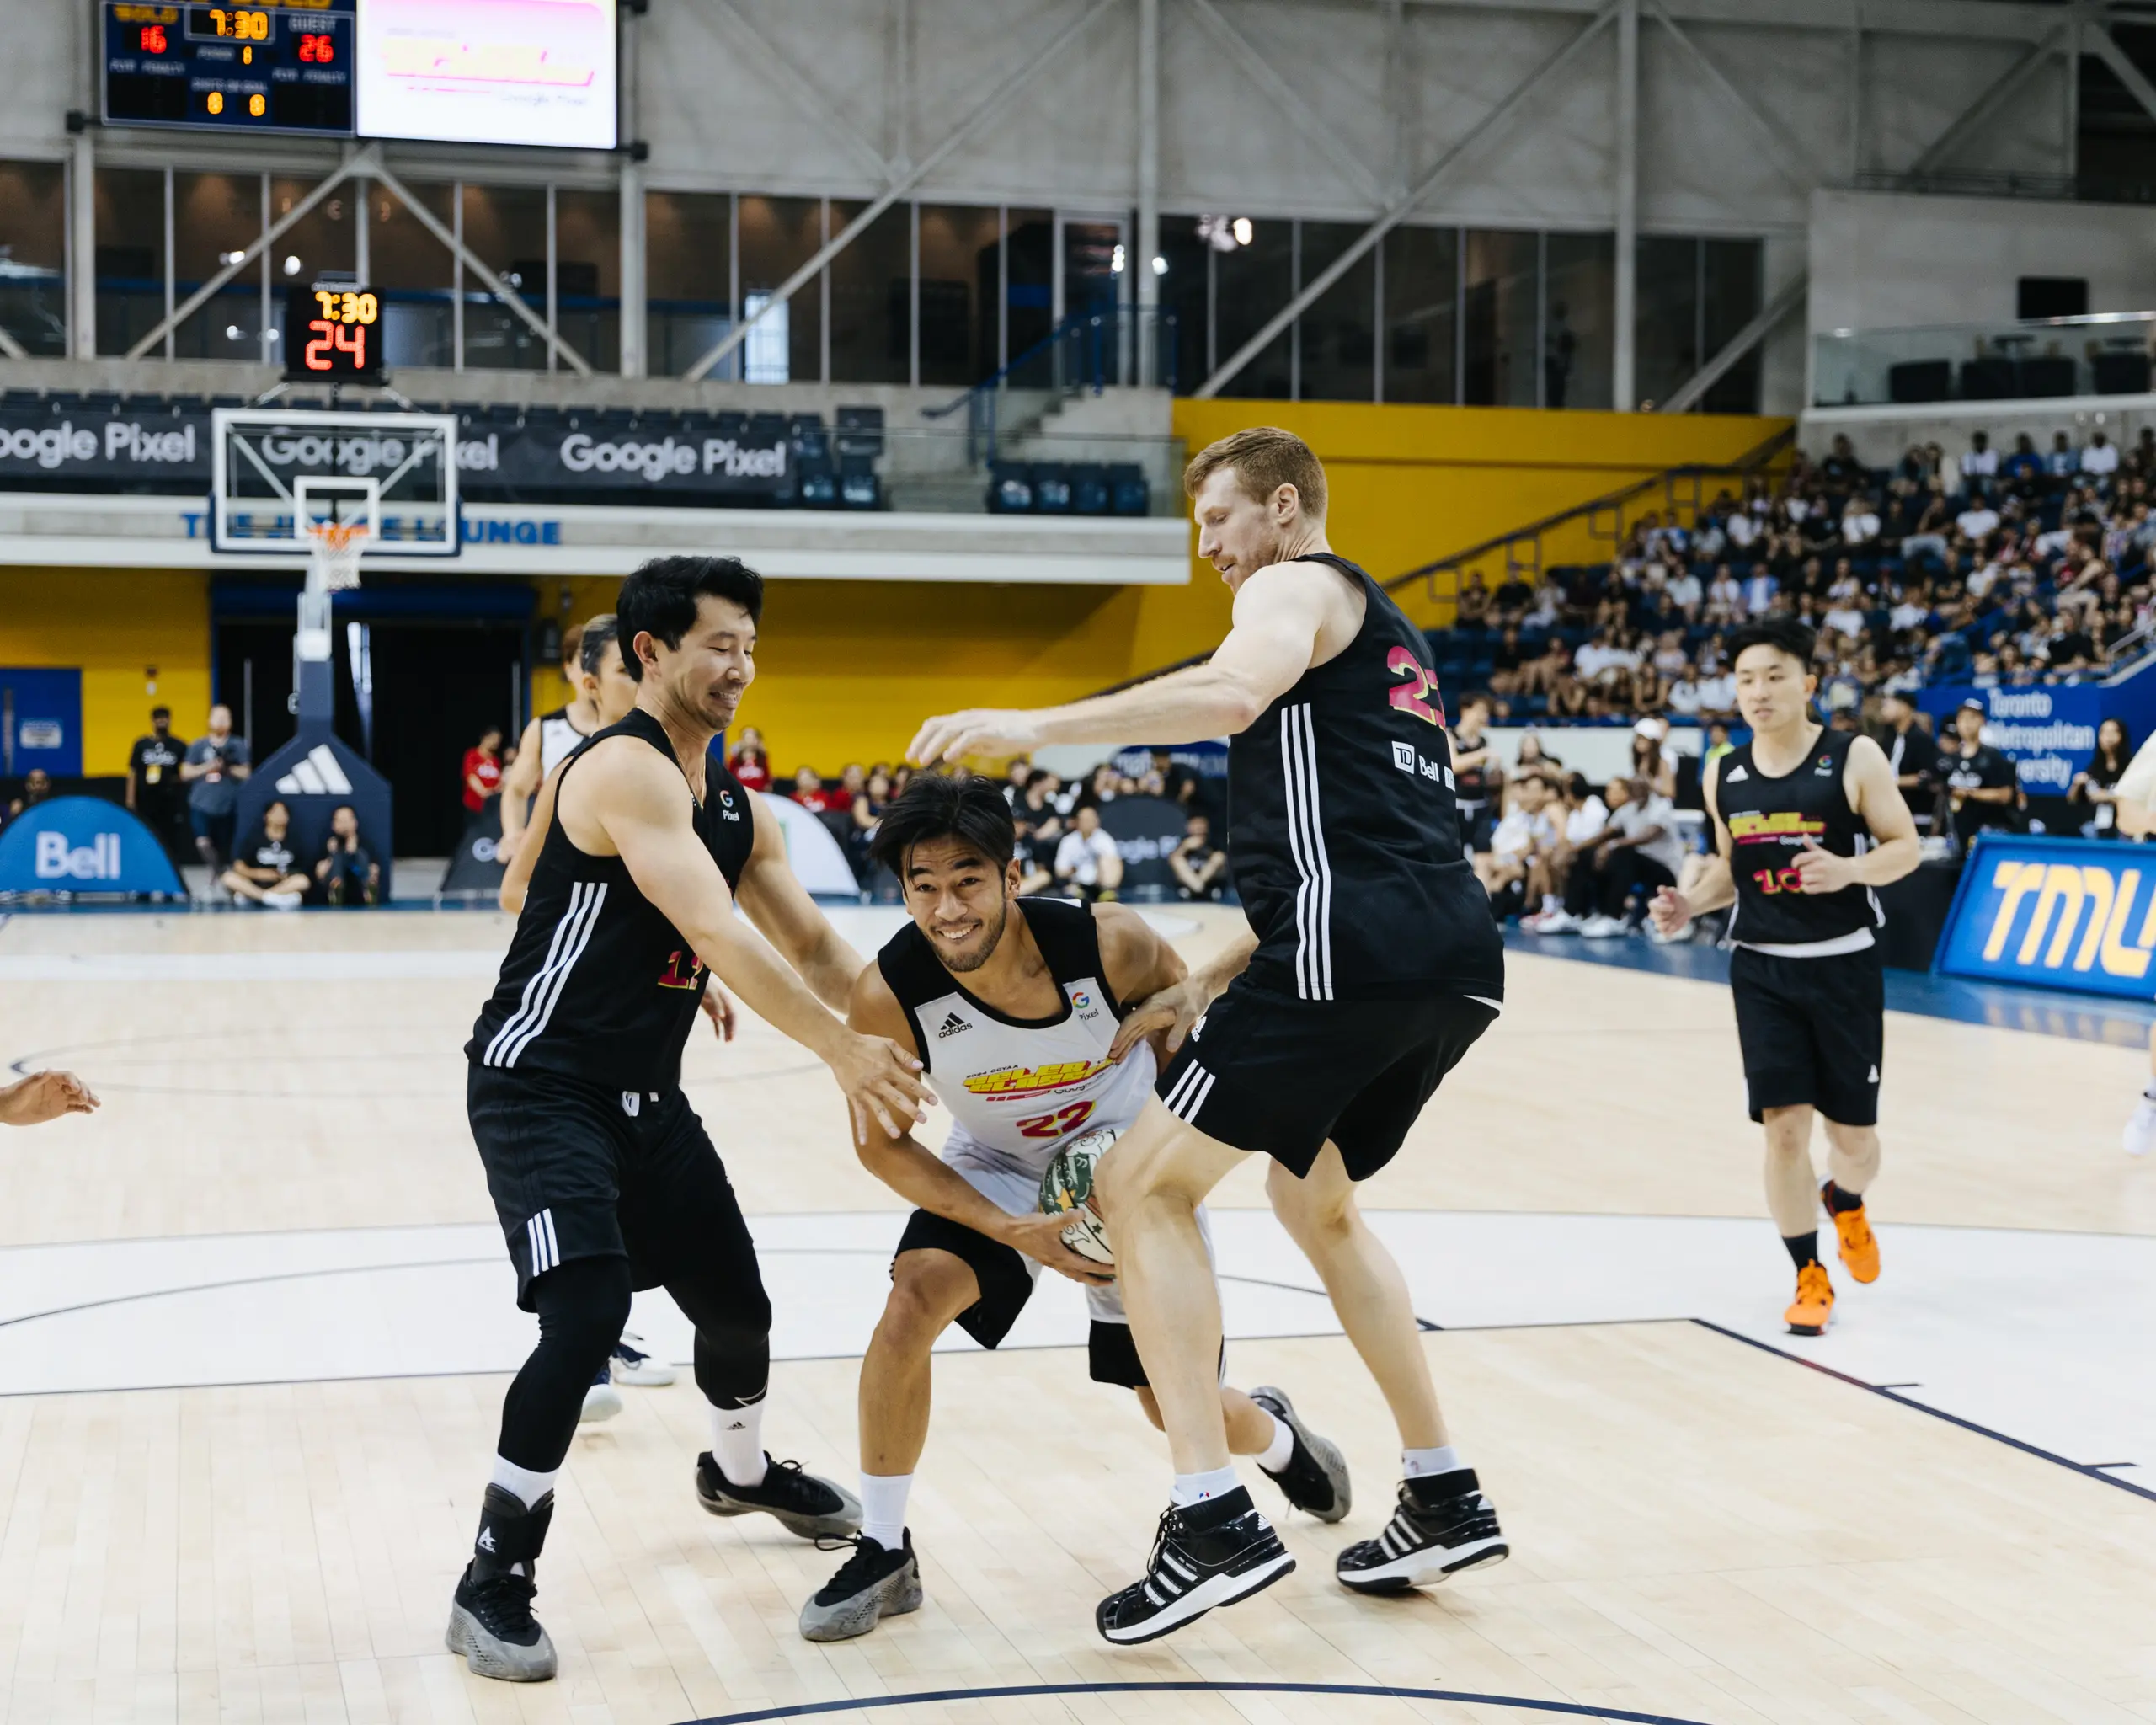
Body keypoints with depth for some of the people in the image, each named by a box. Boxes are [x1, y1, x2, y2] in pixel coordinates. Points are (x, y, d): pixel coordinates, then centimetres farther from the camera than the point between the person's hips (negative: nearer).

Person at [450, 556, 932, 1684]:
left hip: (645, 1092, 9)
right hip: (541, 1084, -9)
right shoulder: (625, 770, -21)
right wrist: (843, 1052, -33)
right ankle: (494, 1582, -11)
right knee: (587, 1312, -25)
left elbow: (814, 944, 12)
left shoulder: (736, 804, 8)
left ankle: (739, 1470, 49)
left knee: (737, 1303, 18)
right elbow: (718, 933, -31)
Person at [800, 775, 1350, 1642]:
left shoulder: (1109, 943, -33)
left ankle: (1274, 1434, 44)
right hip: (996, 1169, 1)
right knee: (912, 1304, -27)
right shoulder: (888, 995, -31)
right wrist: (1011, 1230, -26)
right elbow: (883, 1144, -16)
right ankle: (883, 1552, -7)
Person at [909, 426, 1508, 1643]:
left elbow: (1230, 695, -20)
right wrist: (1217, 981, 27)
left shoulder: (1299, 586, 5)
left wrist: (1037, 726, -18)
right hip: (1460, 958, 9)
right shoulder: (1382, 631, 33)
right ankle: (1446, 1501, 26)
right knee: (1315, 1197, 27)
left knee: (1145, 1185, -1)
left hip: (1359, 946, -9)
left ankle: (1216, 1521, -9)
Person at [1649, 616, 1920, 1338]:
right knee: (1783, 1125, -7)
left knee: (1853, 1133, 5)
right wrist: (1690, 902, -1)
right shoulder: (1724, 776, 4)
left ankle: (1846, 1204, 42)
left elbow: (1905, 846, -5)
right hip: (1761, 968, 2)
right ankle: (1810, 1276, 9)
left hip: (1843, 964, -2)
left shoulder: (1854, 758, -8)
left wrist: (1850, 869, -24)